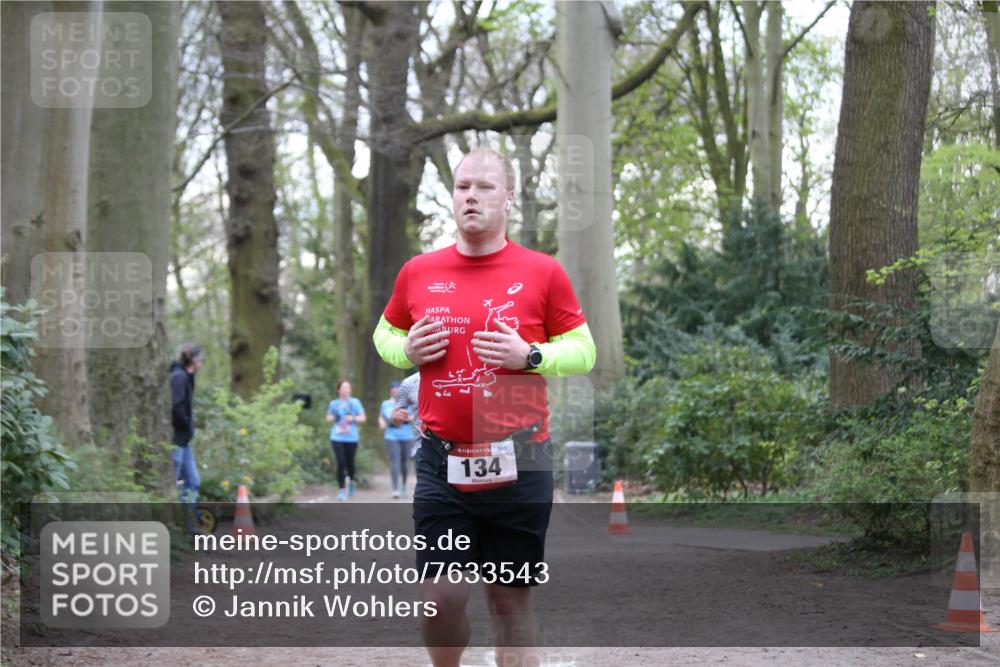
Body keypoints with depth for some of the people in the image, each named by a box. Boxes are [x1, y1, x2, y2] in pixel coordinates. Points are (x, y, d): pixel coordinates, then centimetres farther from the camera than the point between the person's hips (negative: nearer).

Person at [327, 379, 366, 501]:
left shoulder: (355, 402, 3)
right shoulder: (334, 403, 7)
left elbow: (363, 418, 5)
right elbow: (328, 418, 18)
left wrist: (353, 418, -13)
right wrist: (333, 417, -4)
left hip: (351, 438, 0)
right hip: (337, 438, 0)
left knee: (350, 463, 5)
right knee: (341, 464, -11)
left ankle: (351, 481, 38)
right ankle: (342, 490, -2)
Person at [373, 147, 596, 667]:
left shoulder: (542, 272, -1)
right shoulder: (418, 272, 6)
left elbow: (583, 351, 4)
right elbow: (385, 334, 21)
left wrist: (530, 356, -14)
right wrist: (407, 352, -1)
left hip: (517, 463, -1)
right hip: (442, 462, 2)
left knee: (511, 604, 5)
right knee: (441, 598, -4)